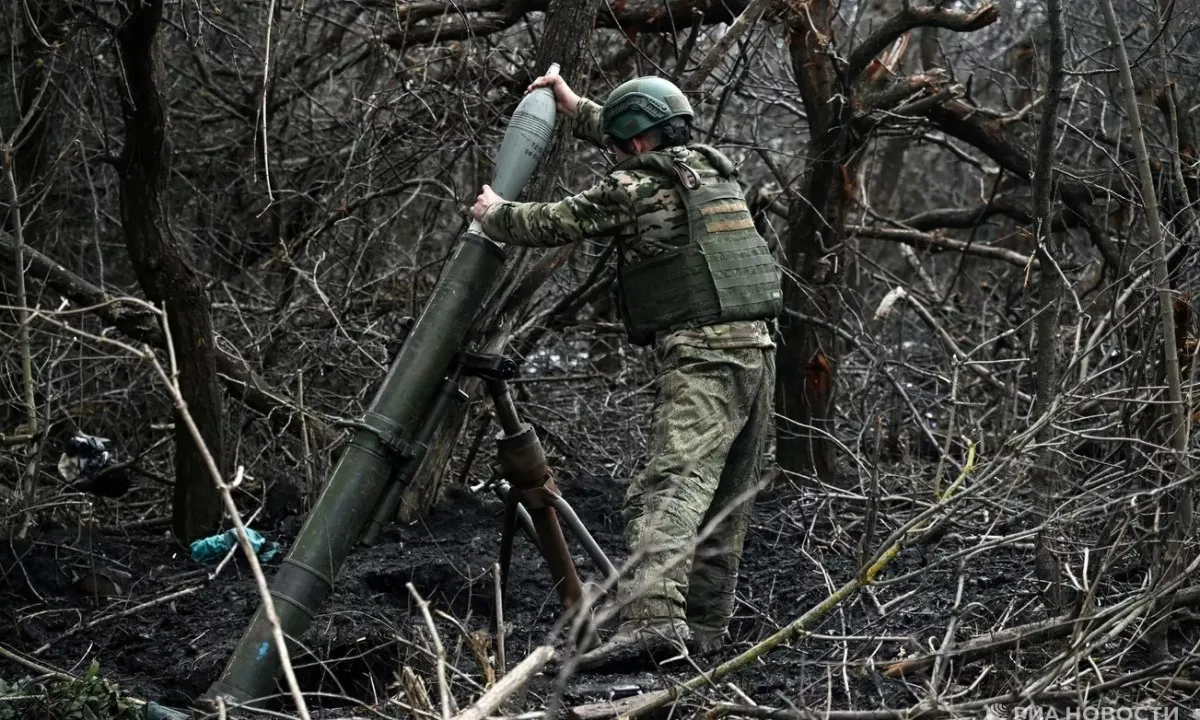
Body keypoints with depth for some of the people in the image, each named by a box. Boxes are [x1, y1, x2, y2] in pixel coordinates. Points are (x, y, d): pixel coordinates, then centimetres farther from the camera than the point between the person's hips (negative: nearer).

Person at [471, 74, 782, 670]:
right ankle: (704, 625, 20)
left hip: (700, 355, -8)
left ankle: (654, 617, -35)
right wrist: (575, 107, 47)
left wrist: (493, 214, 27)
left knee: (671, 485, -20)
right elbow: (649, 154, 39)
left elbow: (550, 224, 6)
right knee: (726, 499, 13)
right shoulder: (713, 169, 20)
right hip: (757, 349, 8)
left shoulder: (633, 188, -3)